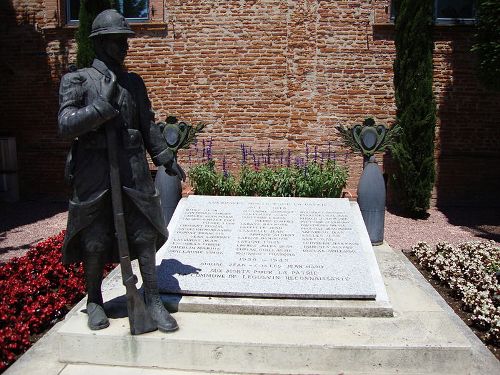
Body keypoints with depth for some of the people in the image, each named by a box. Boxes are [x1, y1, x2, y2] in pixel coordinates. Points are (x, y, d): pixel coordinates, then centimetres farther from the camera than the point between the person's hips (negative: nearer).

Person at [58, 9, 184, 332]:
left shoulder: (133, 82, 11)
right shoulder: (77, 81, 0)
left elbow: (148, 125, 16)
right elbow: (66, 126, -11)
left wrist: (167, 159, 14)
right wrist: (104, 104, -19)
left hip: (132, 170, 3)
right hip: (94, 174, -3)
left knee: (144, 236, 3)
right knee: (95, 244, 7)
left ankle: (153, 301, 17)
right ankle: (94, 302, 29)